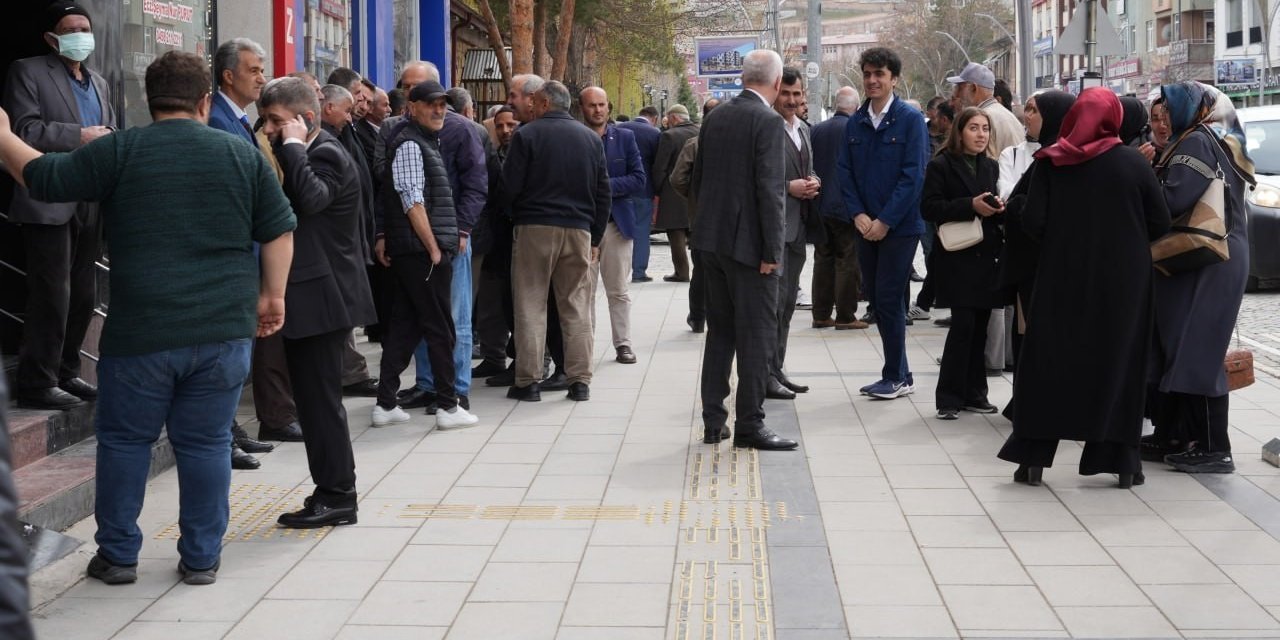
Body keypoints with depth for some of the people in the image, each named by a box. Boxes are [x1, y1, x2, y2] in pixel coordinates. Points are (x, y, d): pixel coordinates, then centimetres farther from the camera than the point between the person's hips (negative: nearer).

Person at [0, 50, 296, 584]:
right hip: (224, 331, 2)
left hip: (140, 333, -2)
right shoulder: (244, 155, 4)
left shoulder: (117, 152, -3)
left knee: (124, 440, 13)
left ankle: (118, 555, 19)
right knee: (205, 444, 10)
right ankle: (202, 559, 15)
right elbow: (280, 231, 6)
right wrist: (271, 296, 16)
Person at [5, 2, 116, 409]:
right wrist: (80, 136, -16)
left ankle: (66, 373, 20)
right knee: (52, 295, -9)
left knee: (82, 295, 10)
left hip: (91, 203, 7)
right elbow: (24, 130, -13)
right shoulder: (28, 72, -1)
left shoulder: (99, 83, 21)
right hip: (49, 202, -7)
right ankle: (36, 383, -3)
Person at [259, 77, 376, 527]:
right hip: (310, 297, 11)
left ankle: (336, 497, 2)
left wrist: (293, 145, -24)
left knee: (320, 398, -5)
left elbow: (309, 198, -34)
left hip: (322, 298, -11)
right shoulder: (304, 154, 17)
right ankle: (333, 491, 22)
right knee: (316, 399, 14)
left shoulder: (327, 155, -13)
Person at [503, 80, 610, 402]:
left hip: (535, 229, -3)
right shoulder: (591, 138, 9)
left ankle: (527, 381, 2)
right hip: (579, 230, 3)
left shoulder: (526, 135, -4)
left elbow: (510, 186, -7)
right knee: (577, 306, 8)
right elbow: (603, 193, 10)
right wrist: (595, 239, 15)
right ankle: (580, 381, 7)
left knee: (531, 305, 2)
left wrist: (515, 215, 12)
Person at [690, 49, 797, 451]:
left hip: (712, 238, 7)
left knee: (720, 331, 15)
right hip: (749, 242, -7)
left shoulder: (714, 118, 8)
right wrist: (772, 251, -15)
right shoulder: (768, 122, -14)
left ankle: (713, 421, 19)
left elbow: (696, 181, 13)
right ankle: (749, 425, 3)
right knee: (757, 335, 0)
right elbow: (770, 190, -18)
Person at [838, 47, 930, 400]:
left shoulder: (911, 120, -7)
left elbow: (913, 175, -12)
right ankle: (899, 373, 18)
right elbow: (844, 171, 8)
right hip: (866, 226, 6)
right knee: (876, 298, 8)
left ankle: (896, 376, 6)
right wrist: (858, 214, -7)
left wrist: (885, 220, -16)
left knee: (888, 300, -5)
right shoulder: (855, 123, 8)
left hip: (899, 226, -5)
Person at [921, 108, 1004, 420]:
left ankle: (973, 393, 16)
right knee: (964, 324, -11)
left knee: (979, 327, 7)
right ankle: (949, 397, -3)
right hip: (957, 257, -6)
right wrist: (970, 206, -18)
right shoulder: (941, 165, -2)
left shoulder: (991, 167, 15)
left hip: (986, 257, 6)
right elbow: (929, 207, -10)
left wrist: (999, 208, -3)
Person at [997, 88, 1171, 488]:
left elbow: (1032, 222, -10)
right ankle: (1120, 459, 9)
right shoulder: (1133, 163, -6)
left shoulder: (1051, 163, -6)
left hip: (1062, 277, 0)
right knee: (1118, 362, 9)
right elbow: (1160, 222, -4)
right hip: (1122, 280, 0)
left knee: (1049, 360, 8)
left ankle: (1034, 456, 6)